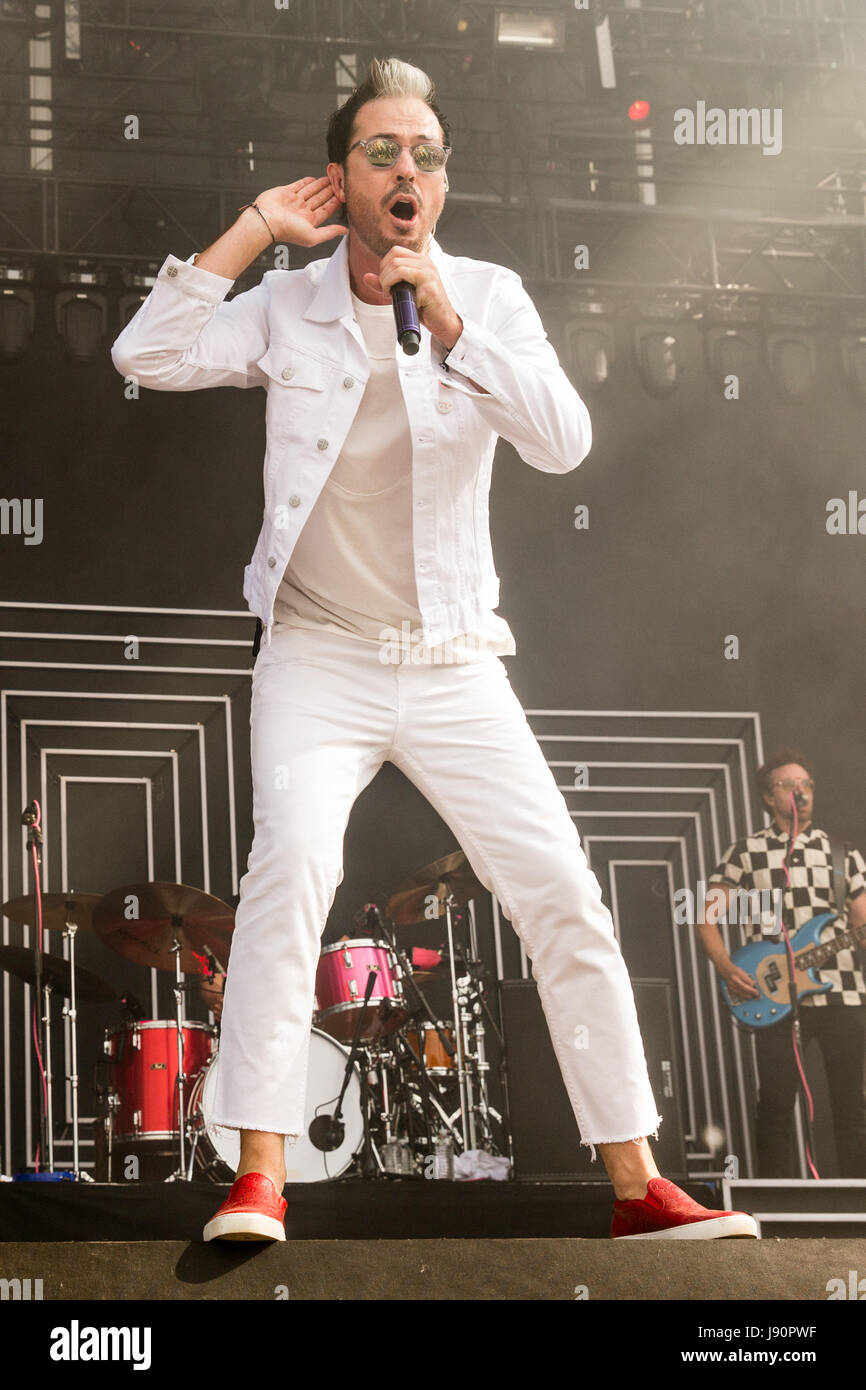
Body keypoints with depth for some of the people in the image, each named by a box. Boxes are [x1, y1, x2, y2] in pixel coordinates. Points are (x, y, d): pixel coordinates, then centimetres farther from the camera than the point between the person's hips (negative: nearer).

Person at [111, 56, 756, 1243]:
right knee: (292, 857, -27)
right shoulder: (288, 308, 0)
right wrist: (252, 232, -12)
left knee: (563, 896, -5)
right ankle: (260, 1178, -26)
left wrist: (448, 325, -23)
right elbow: (148, 356, -13)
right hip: (318, 657, -2)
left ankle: (638, 1185, 4)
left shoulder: (489, 298, 0)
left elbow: (564, 443, -14)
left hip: (454, 666, 2)